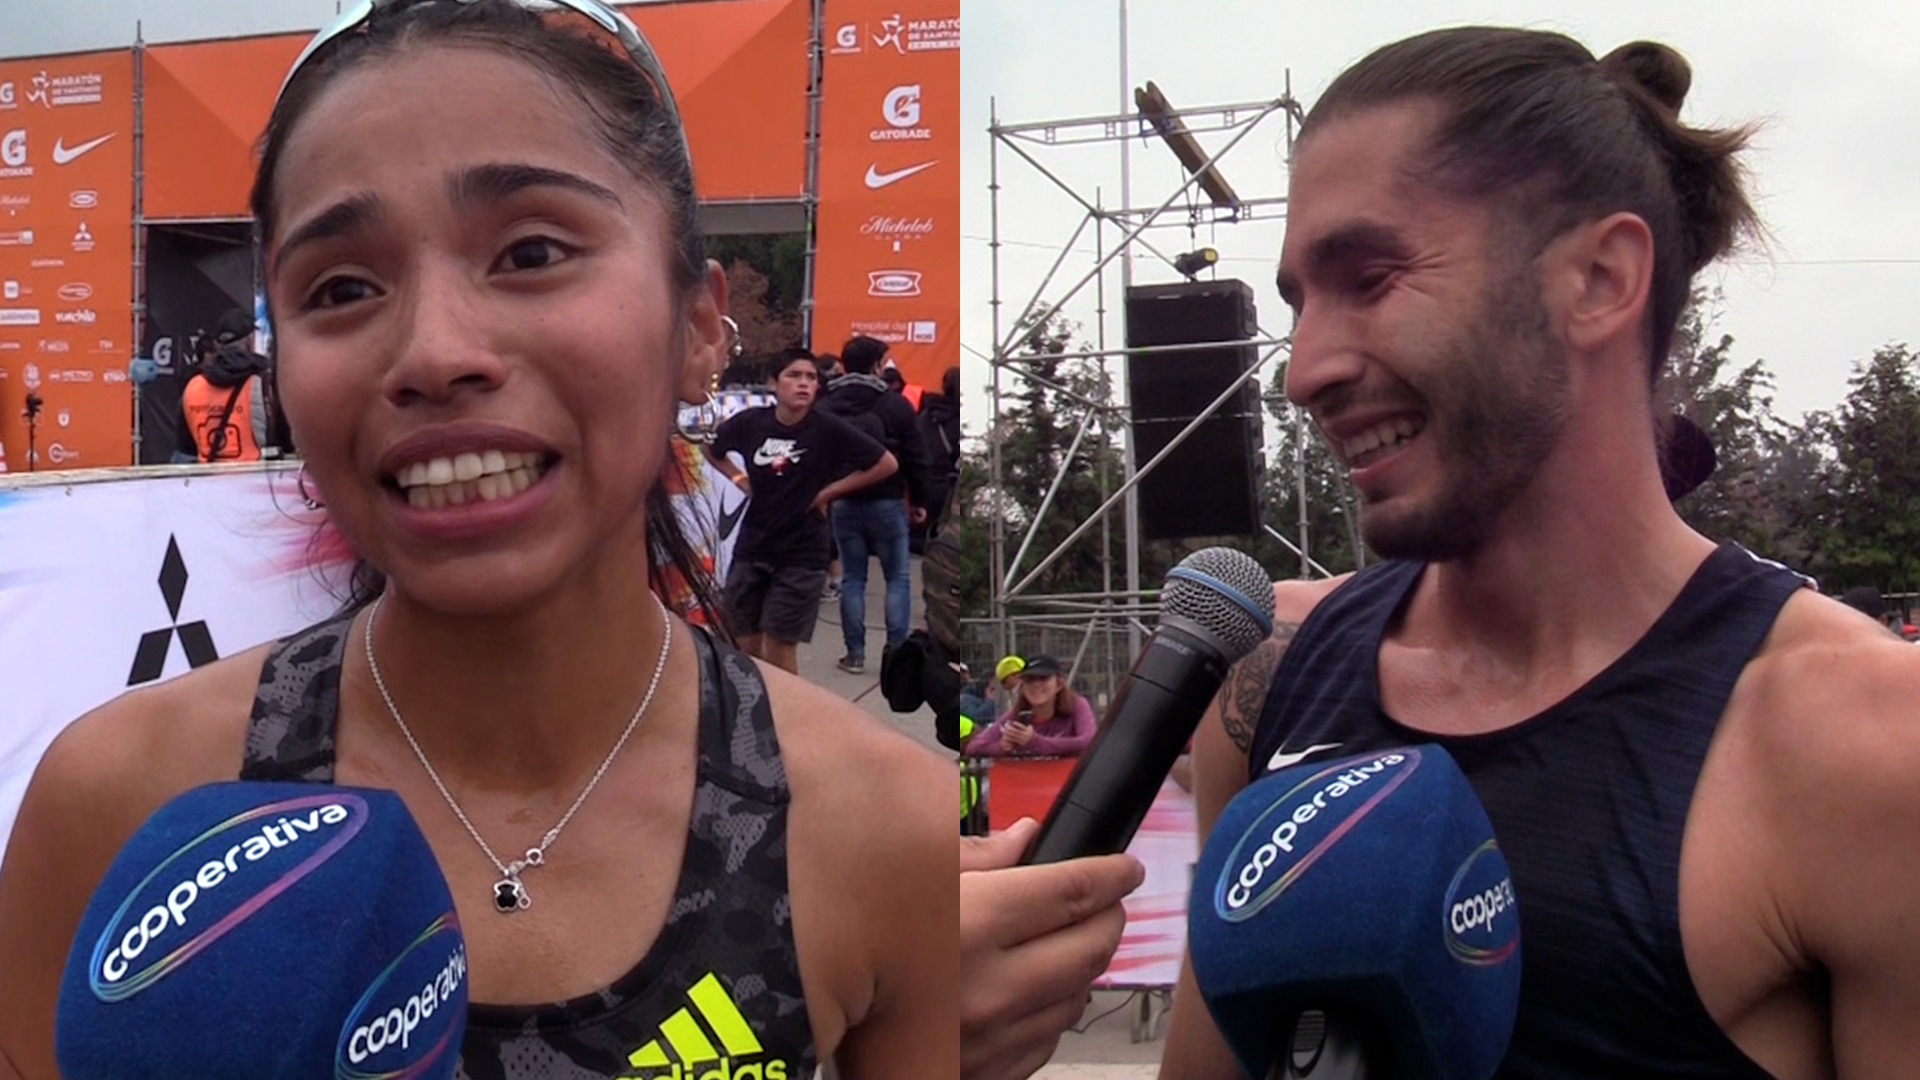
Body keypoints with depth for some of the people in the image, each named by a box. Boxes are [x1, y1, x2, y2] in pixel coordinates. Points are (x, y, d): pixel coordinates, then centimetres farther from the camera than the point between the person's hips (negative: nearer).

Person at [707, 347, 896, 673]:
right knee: (747, 643, 11)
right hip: (750, 550, 3)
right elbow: (711, 449, 16)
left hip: (800, 556, -3)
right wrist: (740, 480, 4)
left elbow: (886, 464, -7)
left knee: (780, 648, 1)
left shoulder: (828, 429, -12)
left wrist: (829, 491, -7)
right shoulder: (750, 422, -4)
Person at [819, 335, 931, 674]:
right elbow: (915, 458, -4)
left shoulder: (825, 408, 3)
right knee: (898, 577, 6)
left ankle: (855, 654, 8)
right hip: (887, 502, -3)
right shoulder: (896, 405, -6)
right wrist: (918, 500, 6)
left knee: (852, 578, 8)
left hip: (844, 503, 3)